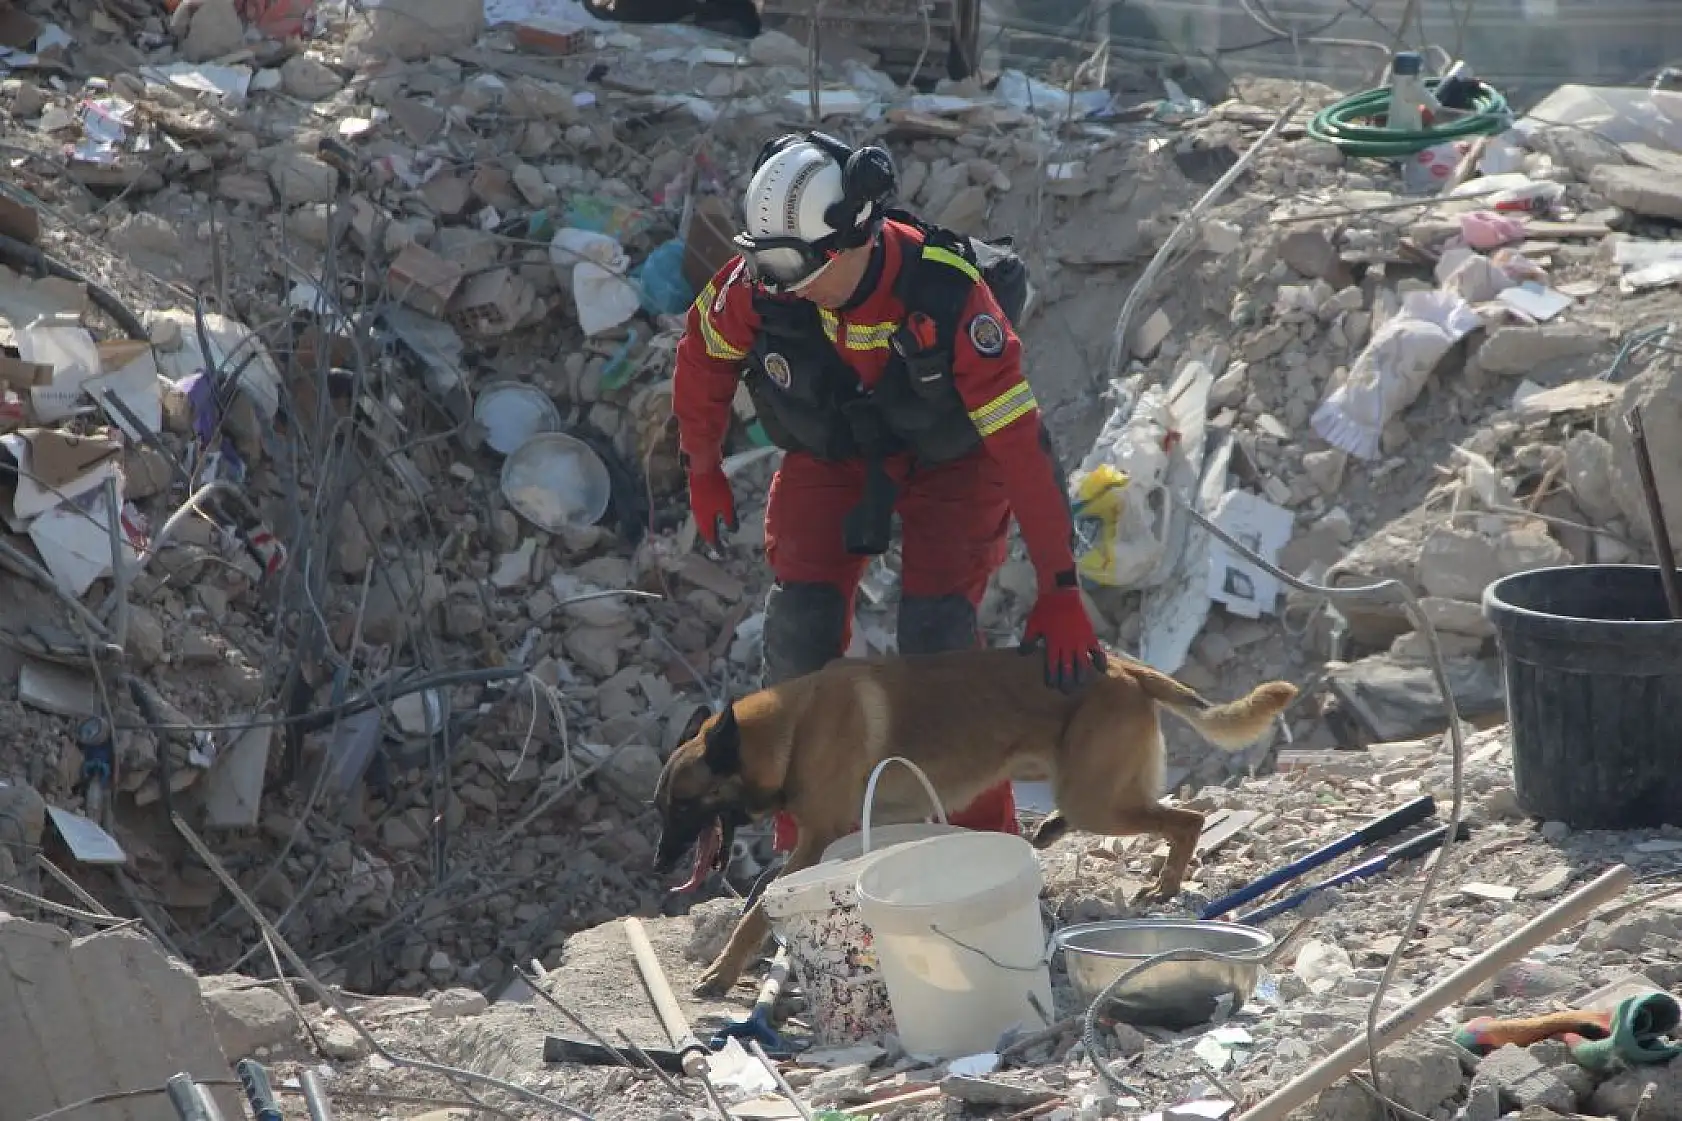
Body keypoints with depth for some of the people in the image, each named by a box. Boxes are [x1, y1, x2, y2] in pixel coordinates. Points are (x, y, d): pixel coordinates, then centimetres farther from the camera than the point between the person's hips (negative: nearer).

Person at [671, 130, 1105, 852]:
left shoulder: (948, 297, -38)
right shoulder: (756, 282, -28)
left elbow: (1022, 442, -36)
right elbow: (702, 360, -4)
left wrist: (1059, 593, -35)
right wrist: (702, 471, 7)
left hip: (951, 458, -3)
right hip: (829, 453, 3)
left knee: (937, 633, -19)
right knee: (801, 627, -13)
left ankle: (985, 840, -4)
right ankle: (805, 837, 1)